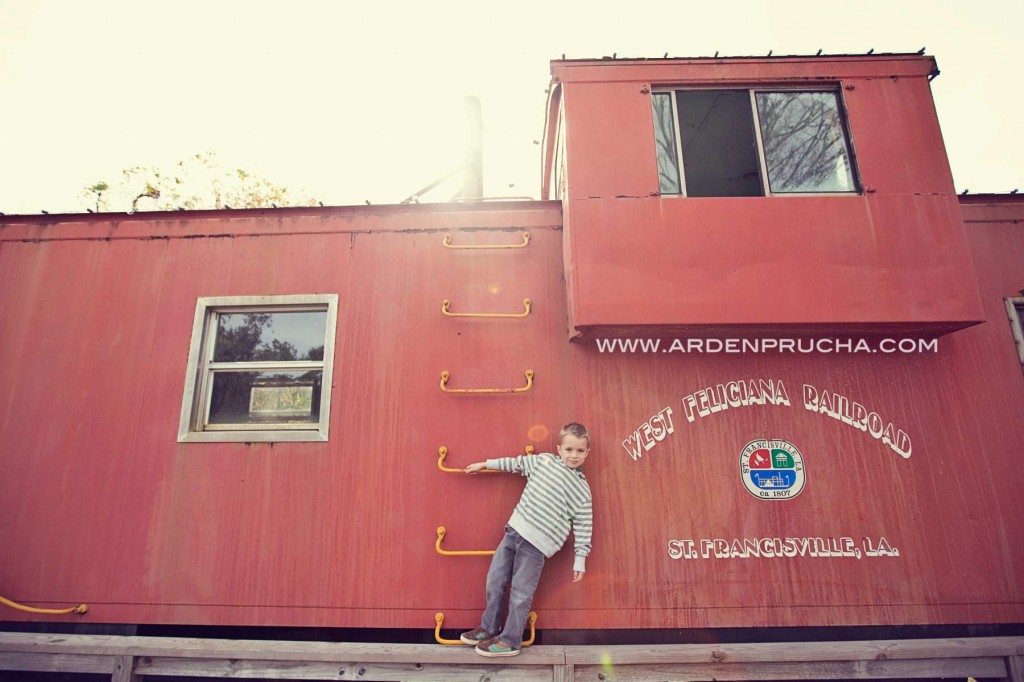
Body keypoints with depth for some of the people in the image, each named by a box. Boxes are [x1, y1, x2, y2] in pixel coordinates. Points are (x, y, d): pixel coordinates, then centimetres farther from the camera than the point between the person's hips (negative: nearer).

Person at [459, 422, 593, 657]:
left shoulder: (581, 488, -4)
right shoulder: (543, 460, 6)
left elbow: (583, 527, -2)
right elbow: (516, 463, 18)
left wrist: (580, 560, -4)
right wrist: (485, 464, 22)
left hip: (536, 543, -5)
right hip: (515, 529, 5)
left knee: (520, 593, -1)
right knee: (495, 580, 13)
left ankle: (509, 640, 18)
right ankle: (488, 628, 32)